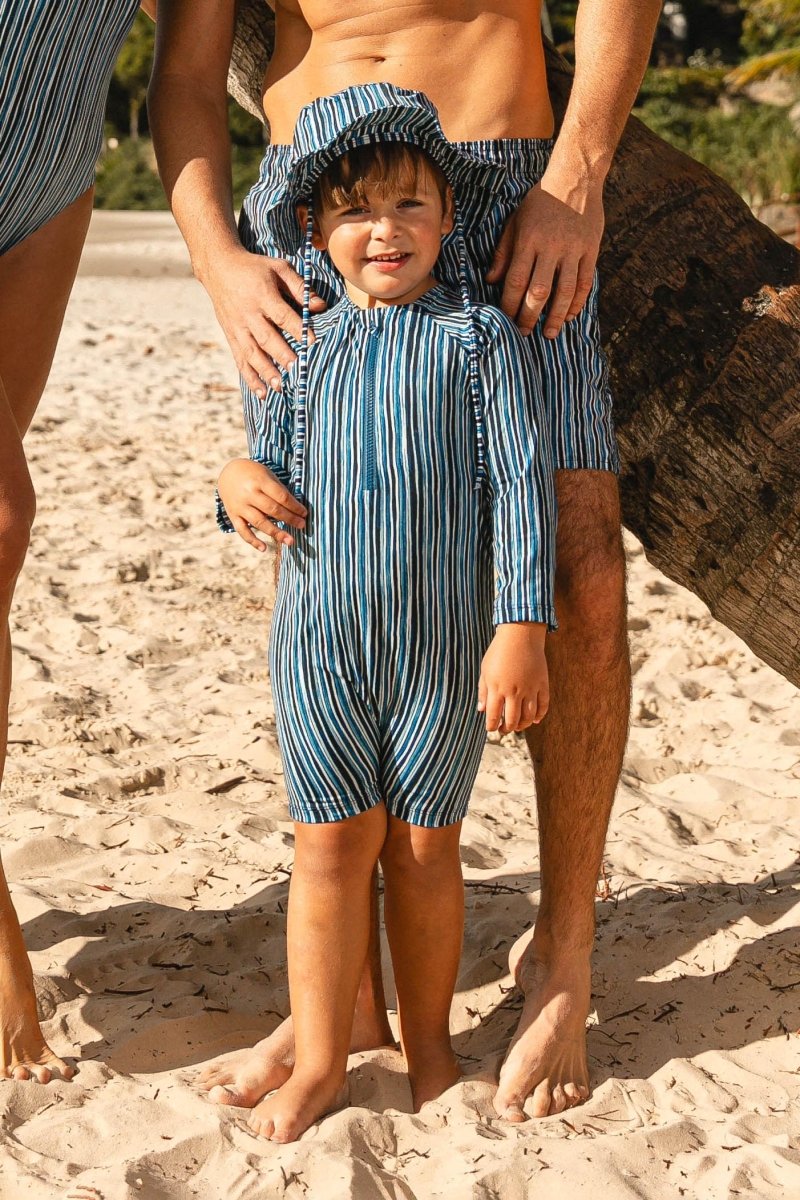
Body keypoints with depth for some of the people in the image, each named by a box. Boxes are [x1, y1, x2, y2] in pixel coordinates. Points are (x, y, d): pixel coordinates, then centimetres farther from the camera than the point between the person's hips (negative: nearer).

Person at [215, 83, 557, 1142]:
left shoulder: (480, 339, -2)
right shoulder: (299, 351, 6)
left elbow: (522, 486, -6)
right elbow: (284, 481, 13)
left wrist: (524, 628, -12)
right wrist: (243, 485, -12)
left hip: (446, 643, -2)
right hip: (319, 643, 2)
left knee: (424, 845, 8)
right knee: (331, 844, 3)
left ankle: (429, 1045, 26)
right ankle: (320, 1062, 16)